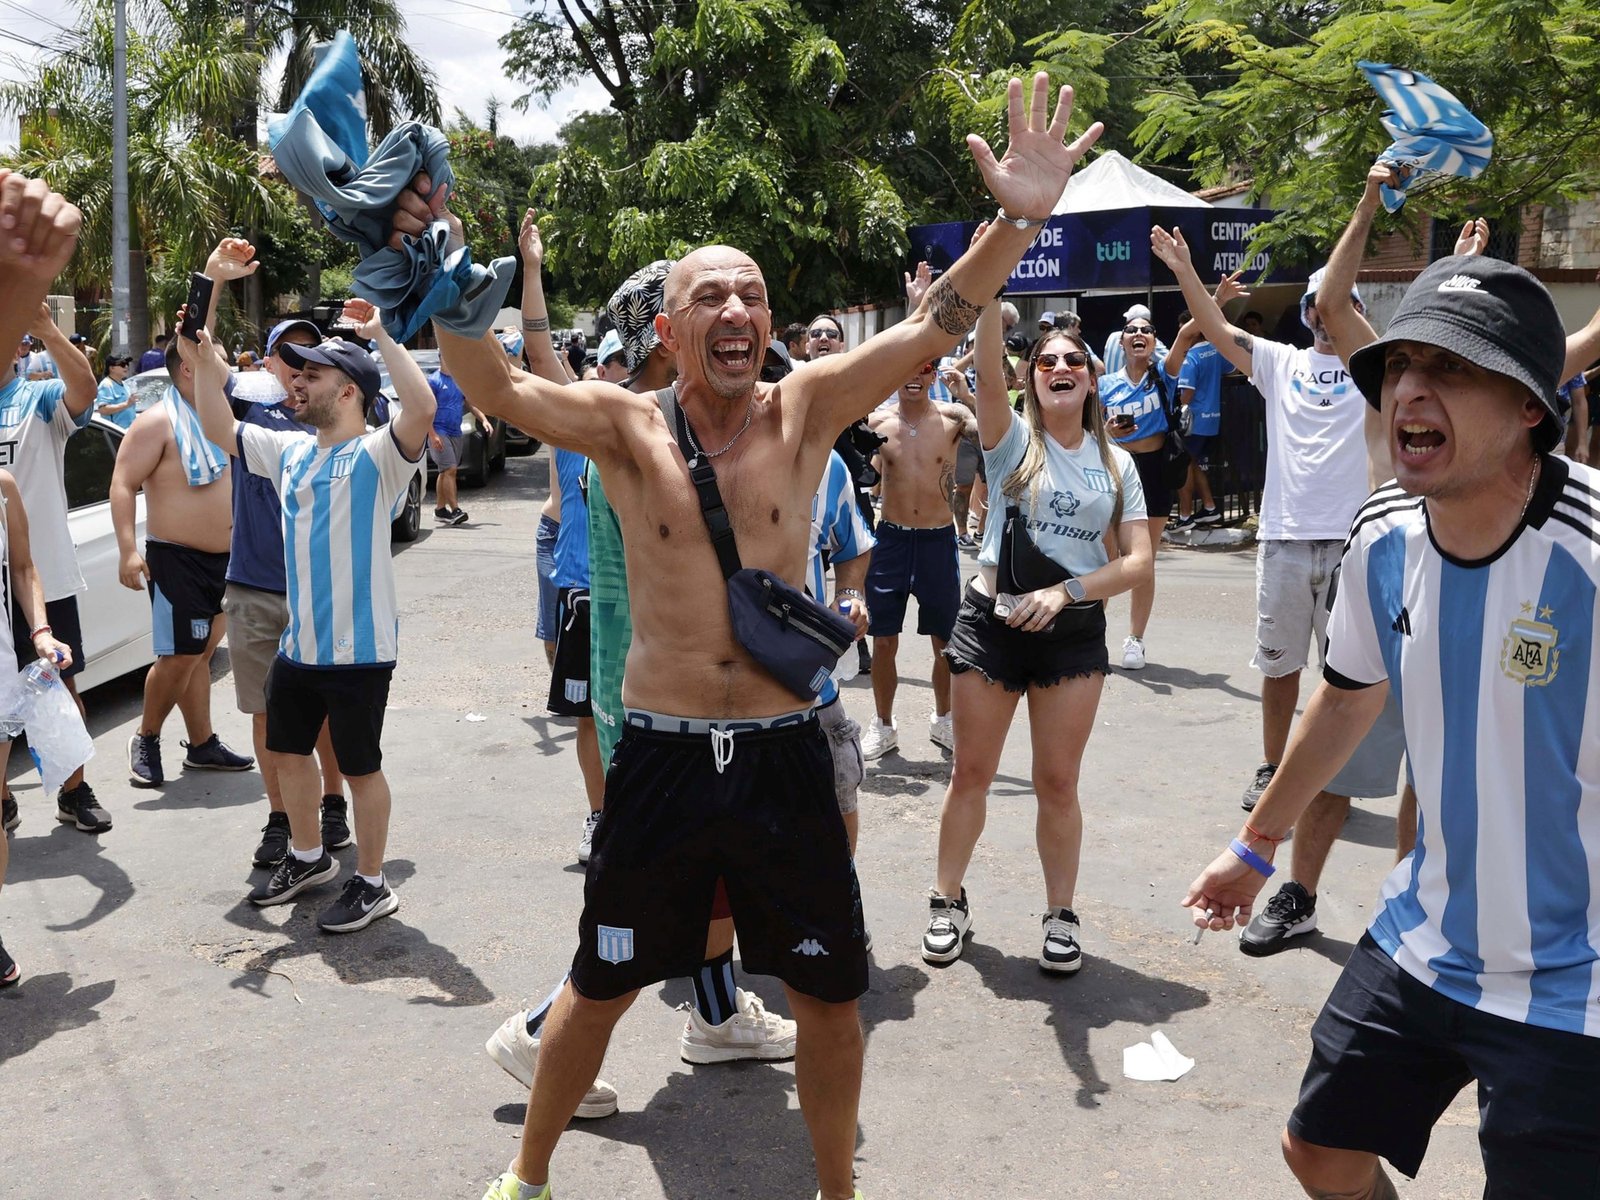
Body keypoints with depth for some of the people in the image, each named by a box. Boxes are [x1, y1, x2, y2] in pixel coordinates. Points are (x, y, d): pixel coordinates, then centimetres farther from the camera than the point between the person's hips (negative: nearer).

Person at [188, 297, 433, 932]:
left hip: (359, 649, -8)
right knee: (289, 751, 21)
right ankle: (308, 856, 42)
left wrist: (381, 336, -31)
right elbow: (219, 428, 18)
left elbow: (421, 407, -35)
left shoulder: (377, 455, -15)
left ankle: (371, 884, 19)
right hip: (297, 645, 8)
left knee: (360, 766, 4)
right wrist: (203, 363, 5)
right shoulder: (289, 451, 9)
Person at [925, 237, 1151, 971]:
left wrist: (1065, 590, -18)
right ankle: (949, 902, 24)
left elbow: (1139, 561, -2)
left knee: (1057, 783, 6)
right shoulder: (1013, 439, -1)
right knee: (971, 773, 7)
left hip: (1074, 630, 1)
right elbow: (987, 373, -20)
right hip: (991, 621, -1)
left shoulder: (1116, 464, 6)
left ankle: (1061, 917, 22)